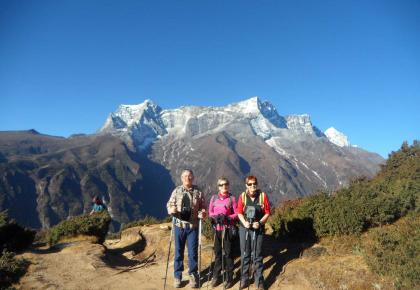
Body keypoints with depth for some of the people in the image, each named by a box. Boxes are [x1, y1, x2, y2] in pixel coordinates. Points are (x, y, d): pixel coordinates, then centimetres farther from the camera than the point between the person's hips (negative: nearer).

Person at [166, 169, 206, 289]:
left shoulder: (198, 192, 1)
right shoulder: (176, 191, 1)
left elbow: (203, 207, 6)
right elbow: (169, 205, 1)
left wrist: (202, 213, -15)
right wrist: (172, 209, -21)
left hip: (193, 226, 0)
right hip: (179, 226, 0)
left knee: (193, 252, 7)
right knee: (178, 252, 10)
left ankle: (193, 275, 27)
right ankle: (177, 276, 25)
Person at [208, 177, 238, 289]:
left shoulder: (232, 198, -4)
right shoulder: (214, 198, 5)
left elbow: (237, 214, -3)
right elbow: (210, 212, 8)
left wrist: (227, 217, -19)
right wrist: (215, 217, -13)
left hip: (228, 229, -3)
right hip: (217, 228, 3)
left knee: (228, 252, 5)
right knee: (217, 252, 10)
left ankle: (229, 278, 17)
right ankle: (216, 276, 24)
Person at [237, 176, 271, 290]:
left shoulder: (263, 196, -8)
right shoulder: (243, 196, -4)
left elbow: (267, 213, -4)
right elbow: (239, 212, 2)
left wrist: (259, 223, -17)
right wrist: (244, 222, -15)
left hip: (258, 229, -1)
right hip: (244, 228, 2)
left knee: (257, 256, 7)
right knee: (245, 255, 13)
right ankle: (244, 279, 28)